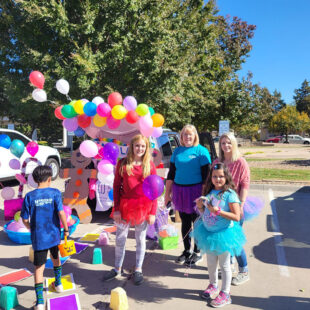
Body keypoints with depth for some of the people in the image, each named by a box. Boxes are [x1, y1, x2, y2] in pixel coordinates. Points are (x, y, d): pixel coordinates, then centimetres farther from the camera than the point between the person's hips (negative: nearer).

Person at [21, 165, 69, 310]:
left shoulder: (29, 196, -7)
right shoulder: (55, 193, -9)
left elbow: (25, 219, -2)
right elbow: (61, 213, -16)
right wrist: (66, 229, -3)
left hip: (38, 238, -1)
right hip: (54, 234, 1)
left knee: (39, 267, 5)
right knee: (55, 257, 28)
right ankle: (58, 284, 44)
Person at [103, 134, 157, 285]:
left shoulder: (150, 165, -2)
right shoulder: (123, 163, -1)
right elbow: (116, 186, 0)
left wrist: (153, 212, -6)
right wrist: (116, 209, -5)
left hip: (143, 207, -1)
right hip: (125, 205, 1)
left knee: (141, 239, 12)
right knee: (120, 239, 12)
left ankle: (138, 270, 29)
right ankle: (117, 268, 32)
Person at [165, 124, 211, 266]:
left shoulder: (201, 151, -4)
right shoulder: (177, 151, 9)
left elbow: (205, 175, -7)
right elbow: (171, 173, 12)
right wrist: (167, 193, 11)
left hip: (195, 191, -4)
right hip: (179, 191, 4)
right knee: (185, 222, 14)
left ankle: (197, 253, 22)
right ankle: (186, 251, 30)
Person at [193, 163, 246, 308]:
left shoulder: (230, 194, -18)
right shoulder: (209, 192, 1)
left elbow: (236, 217, -21)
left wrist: (218, 211, -28)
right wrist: (200, 206, -10)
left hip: (223, 234, -6)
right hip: (208, 233, 6)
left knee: (224, 265, 11)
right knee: (211, 262, 21)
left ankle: (225, 294, 27)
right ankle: (213, 286, 44)